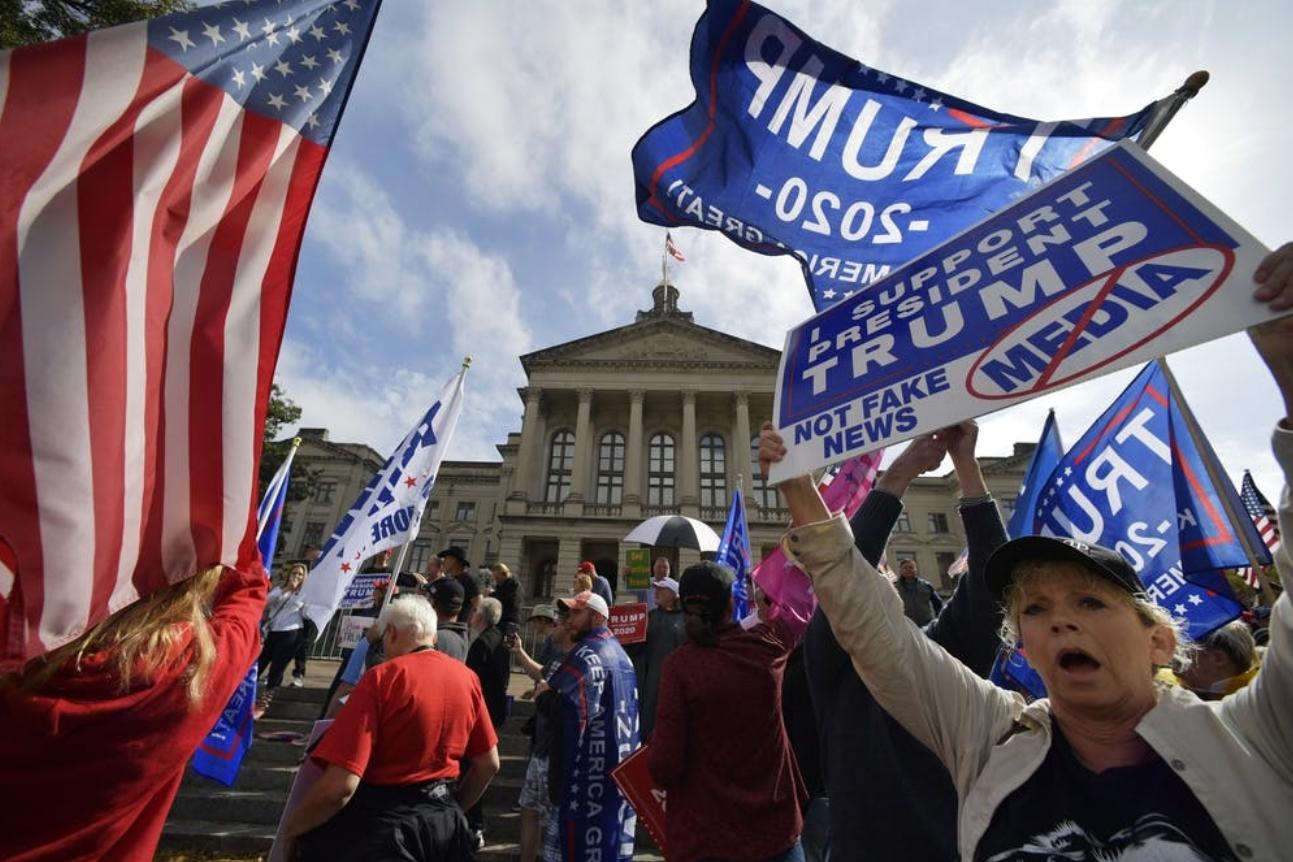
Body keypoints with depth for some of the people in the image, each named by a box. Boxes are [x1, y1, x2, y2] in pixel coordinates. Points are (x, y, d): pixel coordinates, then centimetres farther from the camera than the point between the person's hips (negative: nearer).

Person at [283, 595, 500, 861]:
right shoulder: (467, 678, -3)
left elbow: (339, 785, -22)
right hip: (444, 822, 6)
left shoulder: (382, 677, -18)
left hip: (384, 823, -6)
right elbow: (489, 764, 5)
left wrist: (290, 829, -4)